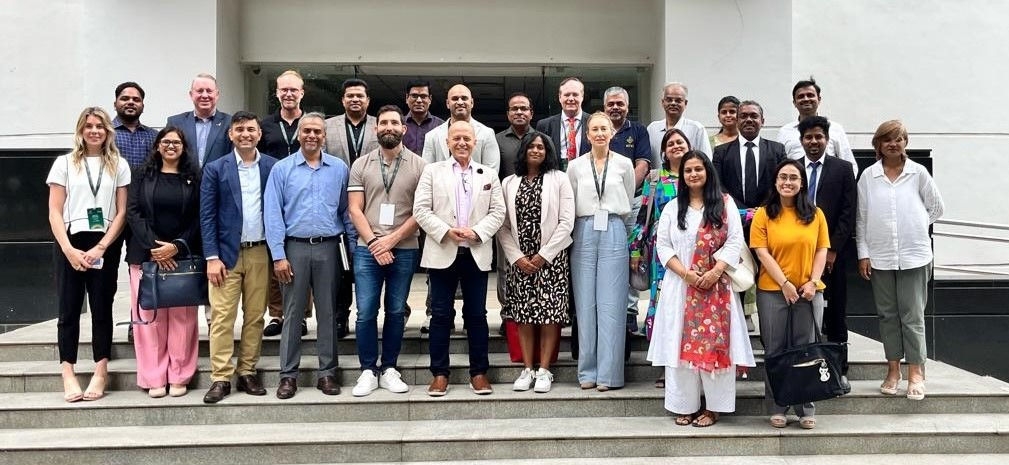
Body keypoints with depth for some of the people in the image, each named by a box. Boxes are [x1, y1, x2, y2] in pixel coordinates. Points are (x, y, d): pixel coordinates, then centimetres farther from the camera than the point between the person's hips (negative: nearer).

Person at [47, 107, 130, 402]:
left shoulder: (119, 165, 7)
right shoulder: (64, 163, 6)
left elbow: (122, 212, 3)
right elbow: (55, 212, 2)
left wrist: (101, 247, -8)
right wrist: (69, 250, -10)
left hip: (106, 247, 0)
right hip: (70, 245, 0)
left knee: (102, 309, 3)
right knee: (69, 310, 1)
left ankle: (101, 374, 7)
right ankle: (68, 376, 4)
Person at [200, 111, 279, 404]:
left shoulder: (274, 167, 4)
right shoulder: (216, 169, 1)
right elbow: (207, 215, -1)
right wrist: (212, 257, -7)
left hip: (260, 253, 2)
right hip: (227, 253, -1)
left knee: (255, 316, 7)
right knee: (222, 317, -3)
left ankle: (248, 372, 17)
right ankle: (220, 378, 3)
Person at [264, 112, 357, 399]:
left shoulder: (339, 169, 6)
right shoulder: (282, 169, 3)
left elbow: (347, 211, 8)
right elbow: (272, 215, -1)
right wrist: (278, 255, -7)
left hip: (329, 247, 1)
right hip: (295, 247, -1)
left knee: (327, 312, 7)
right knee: (292, 313, 4)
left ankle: (327, 373, 15)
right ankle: (288, 375, 11)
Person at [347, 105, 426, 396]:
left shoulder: (418, 165, 2)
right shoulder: (361, 165, 6)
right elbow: (354, 209, 2)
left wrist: (392, 239, -10)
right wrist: (373, 242, -10)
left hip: (404, 250, 0)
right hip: (367, 249, 1)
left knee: (396, 312, 8)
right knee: (366, 313, 0)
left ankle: (389, 369, 18)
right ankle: (368, 371, 12)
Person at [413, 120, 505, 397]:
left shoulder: (489, 174, 12)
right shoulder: (432, 171, 7)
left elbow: (497, 212, 4)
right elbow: (421, 210, -1)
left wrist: (477, 232, -12)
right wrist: (446, 232, -13)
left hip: (477, 254, 1)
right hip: (442, 253, -1)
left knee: (476, 314, 6)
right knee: (441, 314, 3)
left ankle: (479, 372, 14)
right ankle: (439, 373, 11)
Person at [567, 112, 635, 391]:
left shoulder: (624, 164, 6)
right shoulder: (576, 166, 7)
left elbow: (629, 203, 15)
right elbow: (569, 206, 10)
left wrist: (610, 218, 12)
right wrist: (590, 221, 4)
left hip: (613, 234, -1)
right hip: (584, 234, 1)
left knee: (611, 304, -4)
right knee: (585, 303, 1)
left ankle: (609, 373, 1)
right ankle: (588, 371, 8)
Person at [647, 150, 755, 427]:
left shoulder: (725, 204, 5)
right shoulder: (672, 208, 10)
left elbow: (735, 241, -1)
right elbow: (663, 246, 4)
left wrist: (714, 272, -14)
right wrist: (686, 273, -10)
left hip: (716, 285, -2)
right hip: (680, 285, 2)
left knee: (714, 342, -3)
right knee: (681, 343, 1)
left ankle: (713, 406, 5)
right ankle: (685, 405, 9)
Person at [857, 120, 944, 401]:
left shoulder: (918, 173, 0)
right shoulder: (868, 176, 2)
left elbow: (936, 208, 11)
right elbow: (861, 218, 4)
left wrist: (916, 227, 8)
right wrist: (863, 253, 1)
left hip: (914, 256, -1)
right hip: (879, 257, 1)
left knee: (913, 315, 0)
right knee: (887, 314, 8)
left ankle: (916, 373, 6)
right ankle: (893, 370, 17)